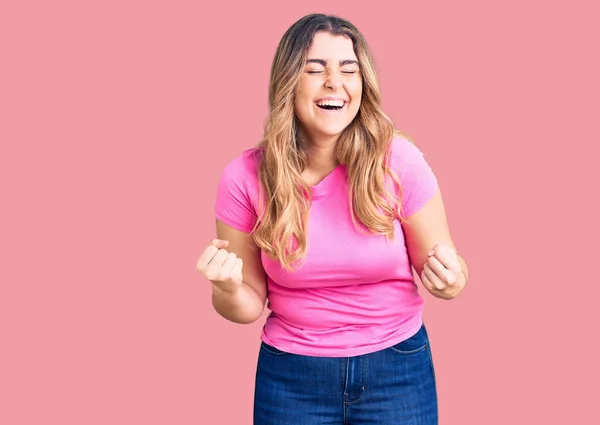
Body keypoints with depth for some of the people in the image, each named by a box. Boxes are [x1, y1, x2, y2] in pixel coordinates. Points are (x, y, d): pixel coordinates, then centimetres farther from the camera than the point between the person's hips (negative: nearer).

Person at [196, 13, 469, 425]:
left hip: (398, 370, 0)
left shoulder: (399, 160, -15)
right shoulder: (246, 176, -11)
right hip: (291, 376, 1)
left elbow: (445, 268, -2)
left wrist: (450, 280, -24)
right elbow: (250, 306, -2)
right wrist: (229, 288, -23)